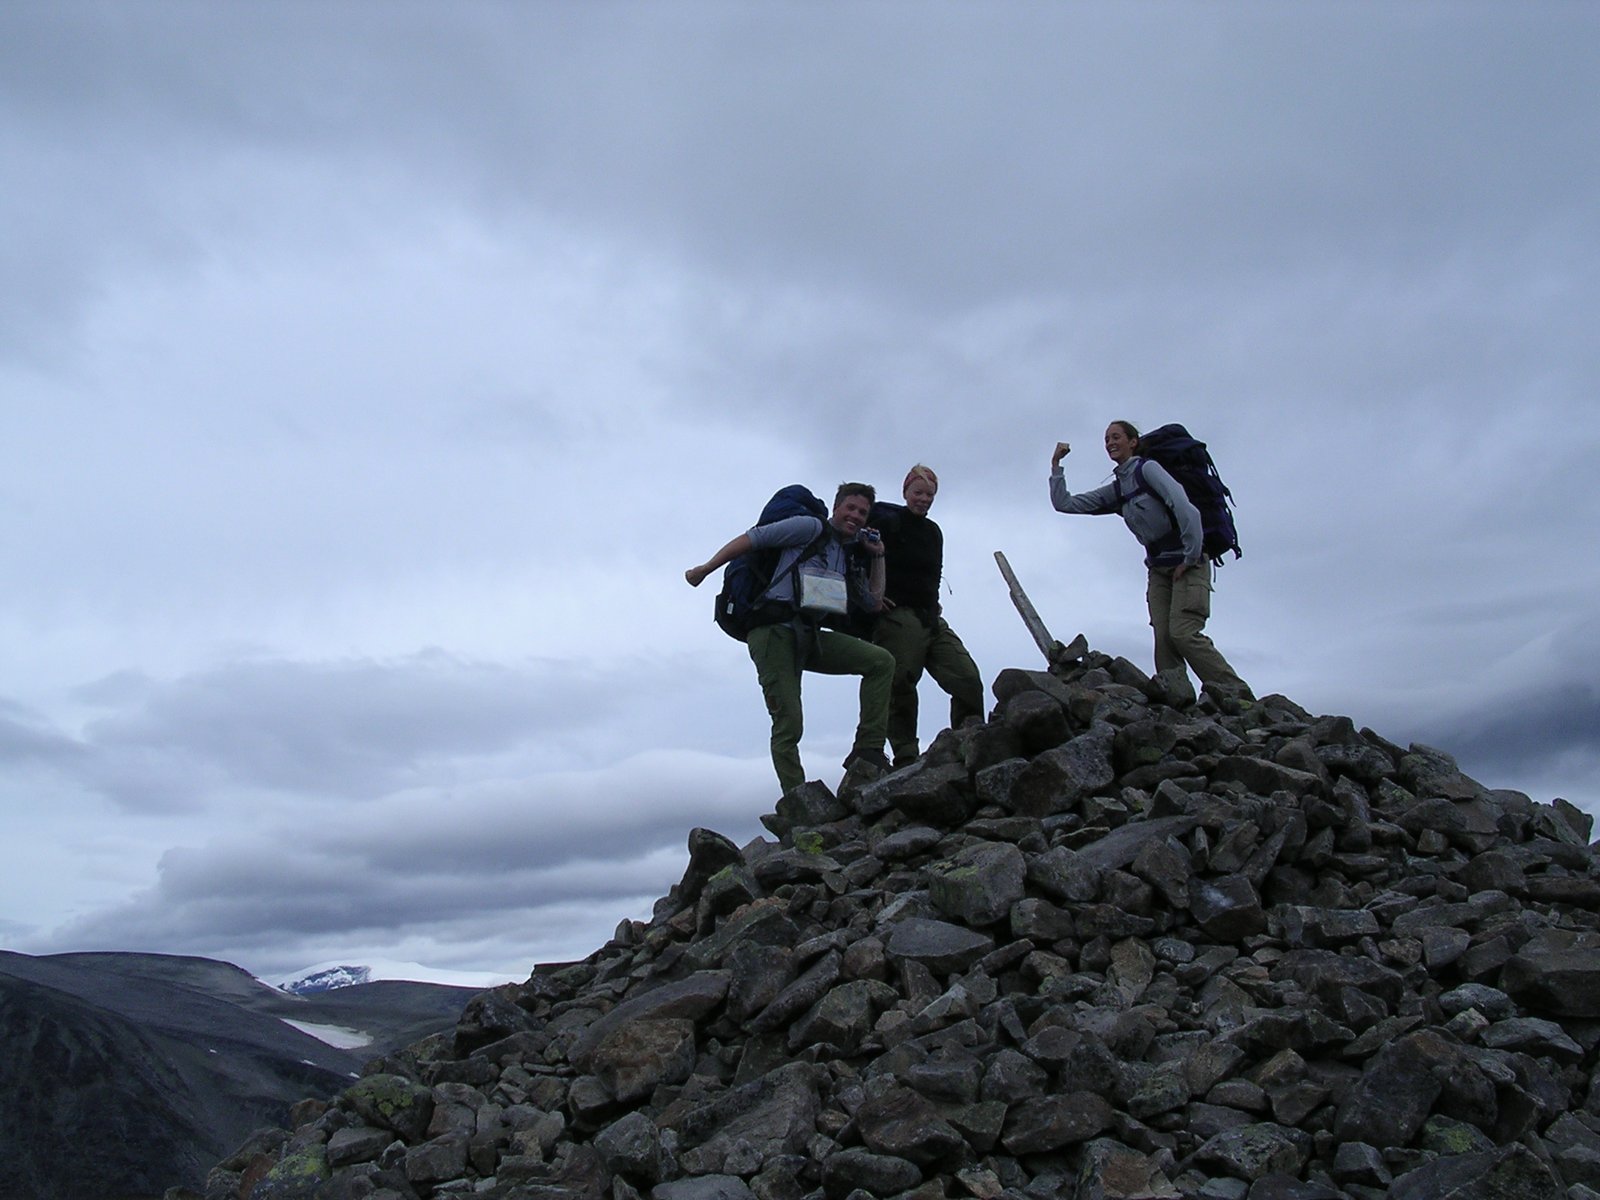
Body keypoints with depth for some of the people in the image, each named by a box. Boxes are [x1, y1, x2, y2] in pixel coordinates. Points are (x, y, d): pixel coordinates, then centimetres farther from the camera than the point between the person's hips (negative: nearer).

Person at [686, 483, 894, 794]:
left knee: (881, 661, -8)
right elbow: (753, 538, -5)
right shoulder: (811, 528, 0)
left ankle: (868, 750, -9)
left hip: (810, 638, 7)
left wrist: (878, 556, 19)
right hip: (774, 632, -7)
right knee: (789, 724, -11)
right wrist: (706, 568, -8)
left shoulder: (850, 557, 22)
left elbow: (874, 603, 25)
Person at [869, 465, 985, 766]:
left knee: (969, 680, -7)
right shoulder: (885, 521, 2)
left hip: (931, 619, 7)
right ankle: (906, 759, -6)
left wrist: (933, 604, 16)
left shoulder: (933, 532, 22)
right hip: (897, 618, -6)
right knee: (900, 690, -9)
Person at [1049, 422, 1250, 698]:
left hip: (1187, 565, -7)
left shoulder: (1148, 469, -6)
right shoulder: (1114, 491, 15)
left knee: (1182, 633, -20)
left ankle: (1238, 696, -15)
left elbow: (1187, 511, -18)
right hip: (1159, 570, 7)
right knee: (1163, 640, -8)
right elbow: (1064, 504, 15)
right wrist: (1056, 465, 10)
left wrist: (1190, 558, -16)